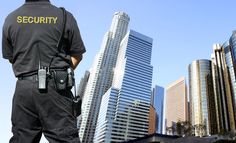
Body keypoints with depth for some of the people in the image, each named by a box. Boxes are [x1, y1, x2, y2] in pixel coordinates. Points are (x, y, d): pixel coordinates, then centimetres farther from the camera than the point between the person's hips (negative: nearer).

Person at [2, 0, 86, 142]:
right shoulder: (64, 16, -2)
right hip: (55, 88, -3)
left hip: (24, 88, 3)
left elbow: (10, 57, 12)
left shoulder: (11, 19, 6)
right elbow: (77, 55, 2)